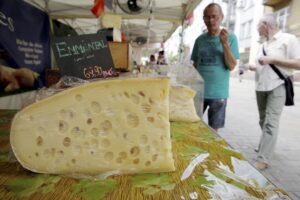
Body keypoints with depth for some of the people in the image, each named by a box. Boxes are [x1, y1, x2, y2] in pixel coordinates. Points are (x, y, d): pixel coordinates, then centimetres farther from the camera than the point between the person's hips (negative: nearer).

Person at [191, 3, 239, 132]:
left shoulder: (230, 38, -2)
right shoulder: (200, 39, 6)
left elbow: (232, 66, -8)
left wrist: (225, 44, -19)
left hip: (218, 93, -2)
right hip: (199, 91, 3)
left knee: (213, 129, 9)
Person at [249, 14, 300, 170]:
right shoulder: (263, 45, 16)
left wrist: (272, 60, -18)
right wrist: (255, 68, 6)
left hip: (277, 87, -7)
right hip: (260, 87, 8)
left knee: (271, 123, -11)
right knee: (263, 121, 15)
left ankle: (262, 159, -8)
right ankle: (267, 145, 32)